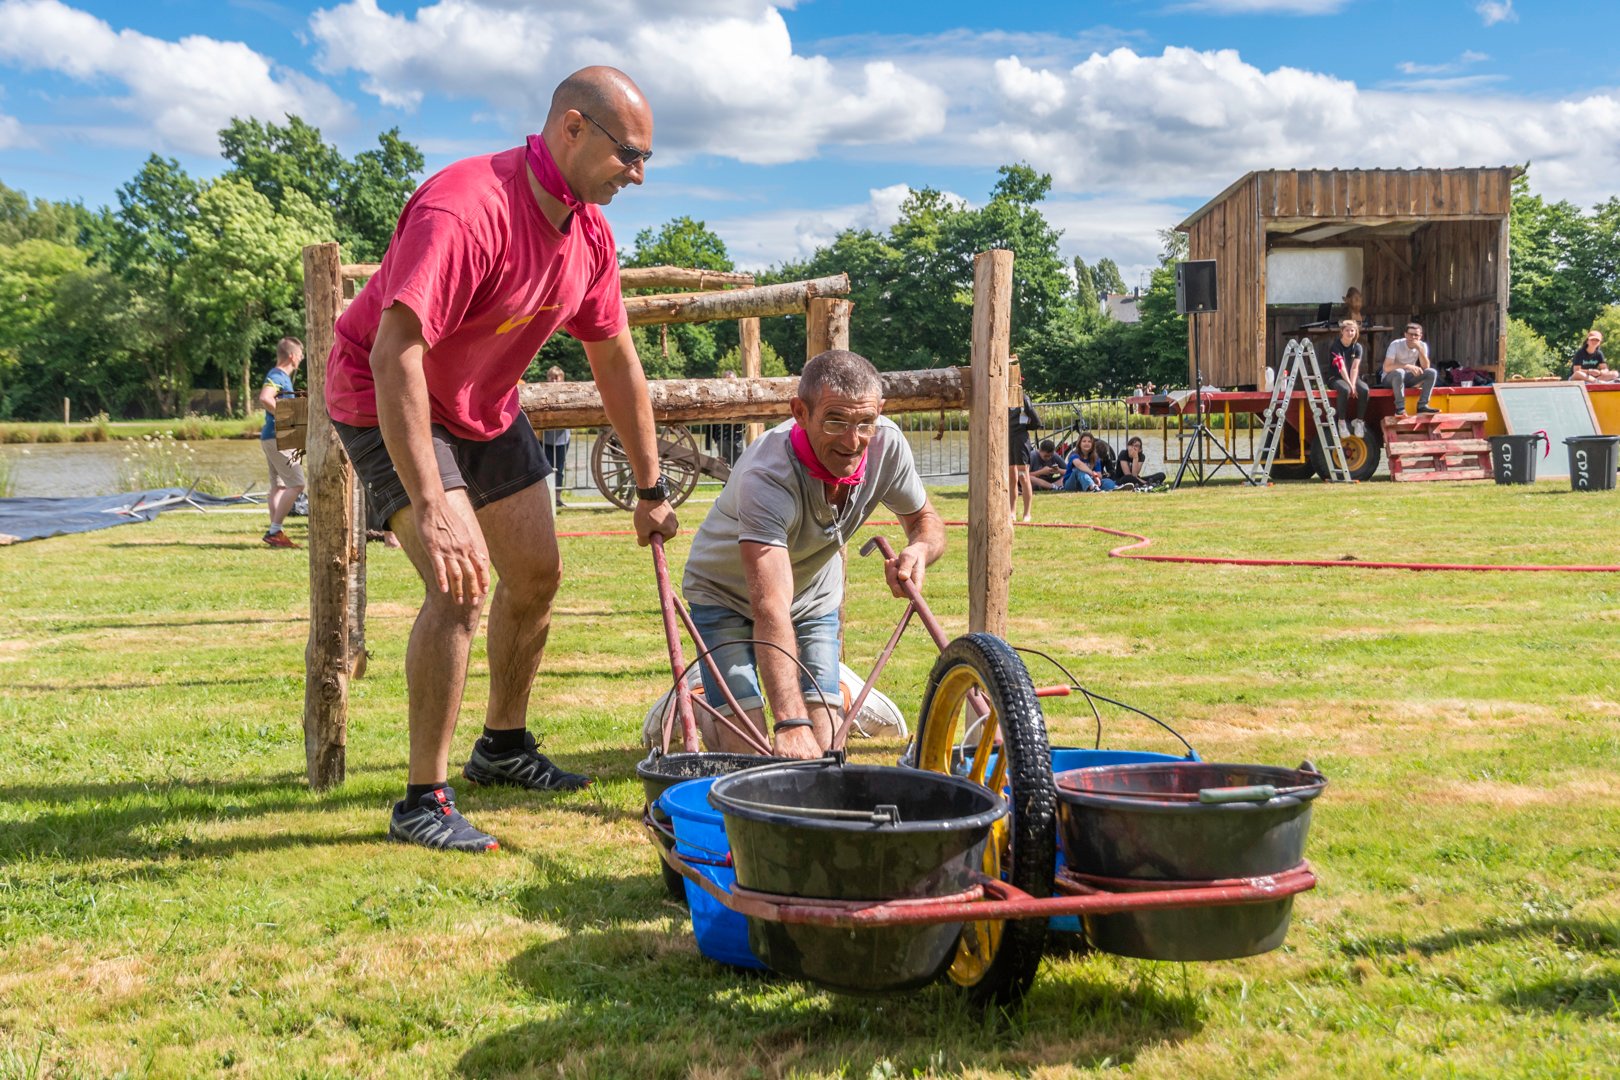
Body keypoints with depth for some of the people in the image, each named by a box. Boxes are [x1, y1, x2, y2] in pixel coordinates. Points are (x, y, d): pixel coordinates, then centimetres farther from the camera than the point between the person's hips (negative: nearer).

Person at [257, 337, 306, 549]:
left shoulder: (281, 376, 16)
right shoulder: (278, 376, -14)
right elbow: (264, 398, -31)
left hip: (273, 437, 10)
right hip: (277, 437, -10)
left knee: (279, 486, 11)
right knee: (296, 484, -12)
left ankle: (275, 533, 12)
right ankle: (274, 531, -12)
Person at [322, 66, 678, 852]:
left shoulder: (587, 231, -6)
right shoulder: (465, 210, -34)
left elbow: (615, 360, 5)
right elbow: (394, 355, -42)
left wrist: (651, 488, 8)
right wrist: (431, 509, -47)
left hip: (486, 408, 9)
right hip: (391, 404, -9)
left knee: (536, 575, 14)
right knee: (462, 585, -23)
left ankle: (503, 745, 36)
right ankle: (423, 802, -11)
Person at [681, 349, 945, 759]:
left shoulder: (887, 444, -24)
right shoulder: (765, 477, -40)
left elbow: (926, 520, -3)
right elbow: (771, 609, -48)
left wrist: (919, 549, -30)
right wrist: (790, 723, -57)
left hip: (815, 597, 4)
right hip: (726, 595, -4)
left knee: (824, 744, -8)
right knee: (747, 749, -13)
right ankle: (695, 704, 21)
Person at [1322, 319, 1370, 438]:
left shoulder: (1357, 347, 3)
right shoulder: (1335, 346, -10)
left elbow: (1354, 368, -8)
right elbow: (1341, 367, -20)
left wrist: (1353, 384, -22)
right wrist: (1350, 385, -27)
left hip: (1353, 378, 4)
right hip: (1335, 378, -4)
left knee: (1365, 390, -28)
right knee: (1345, 390, -38)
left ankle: (1359, 420, -14)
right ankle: (1341, 422, -25)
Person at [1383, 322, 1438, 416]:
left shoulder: (1422, 345, -5)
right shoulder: (1396, 345, -19)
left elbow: (1425, 367, -14)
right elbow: (1387, 367, -28)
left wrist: (1420, 349, -25)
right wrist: (1408, 366, -35)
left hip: (1408, 378, 5)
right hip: (1391, 378, -5)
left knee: (1431, 372, -16)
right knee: (1399, 372, -39)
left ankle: (1422, 405, -16)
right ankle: (1400, 408, -34)